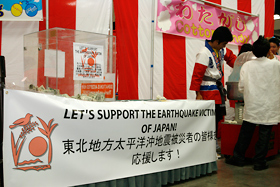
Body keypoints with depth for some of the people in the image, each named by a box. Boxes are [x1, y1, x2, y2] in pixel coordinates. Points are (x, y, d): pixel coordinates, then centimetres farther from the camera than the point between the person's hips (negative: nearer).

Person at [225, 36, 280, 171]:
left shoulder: (247, 65, -3)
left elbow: (241, 87, 1)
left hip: (251, 105, 2)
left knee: (245, 133, 11)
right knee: (264, 134, 7)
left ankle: (238, 158, 21)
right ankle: (259, 162, 14)